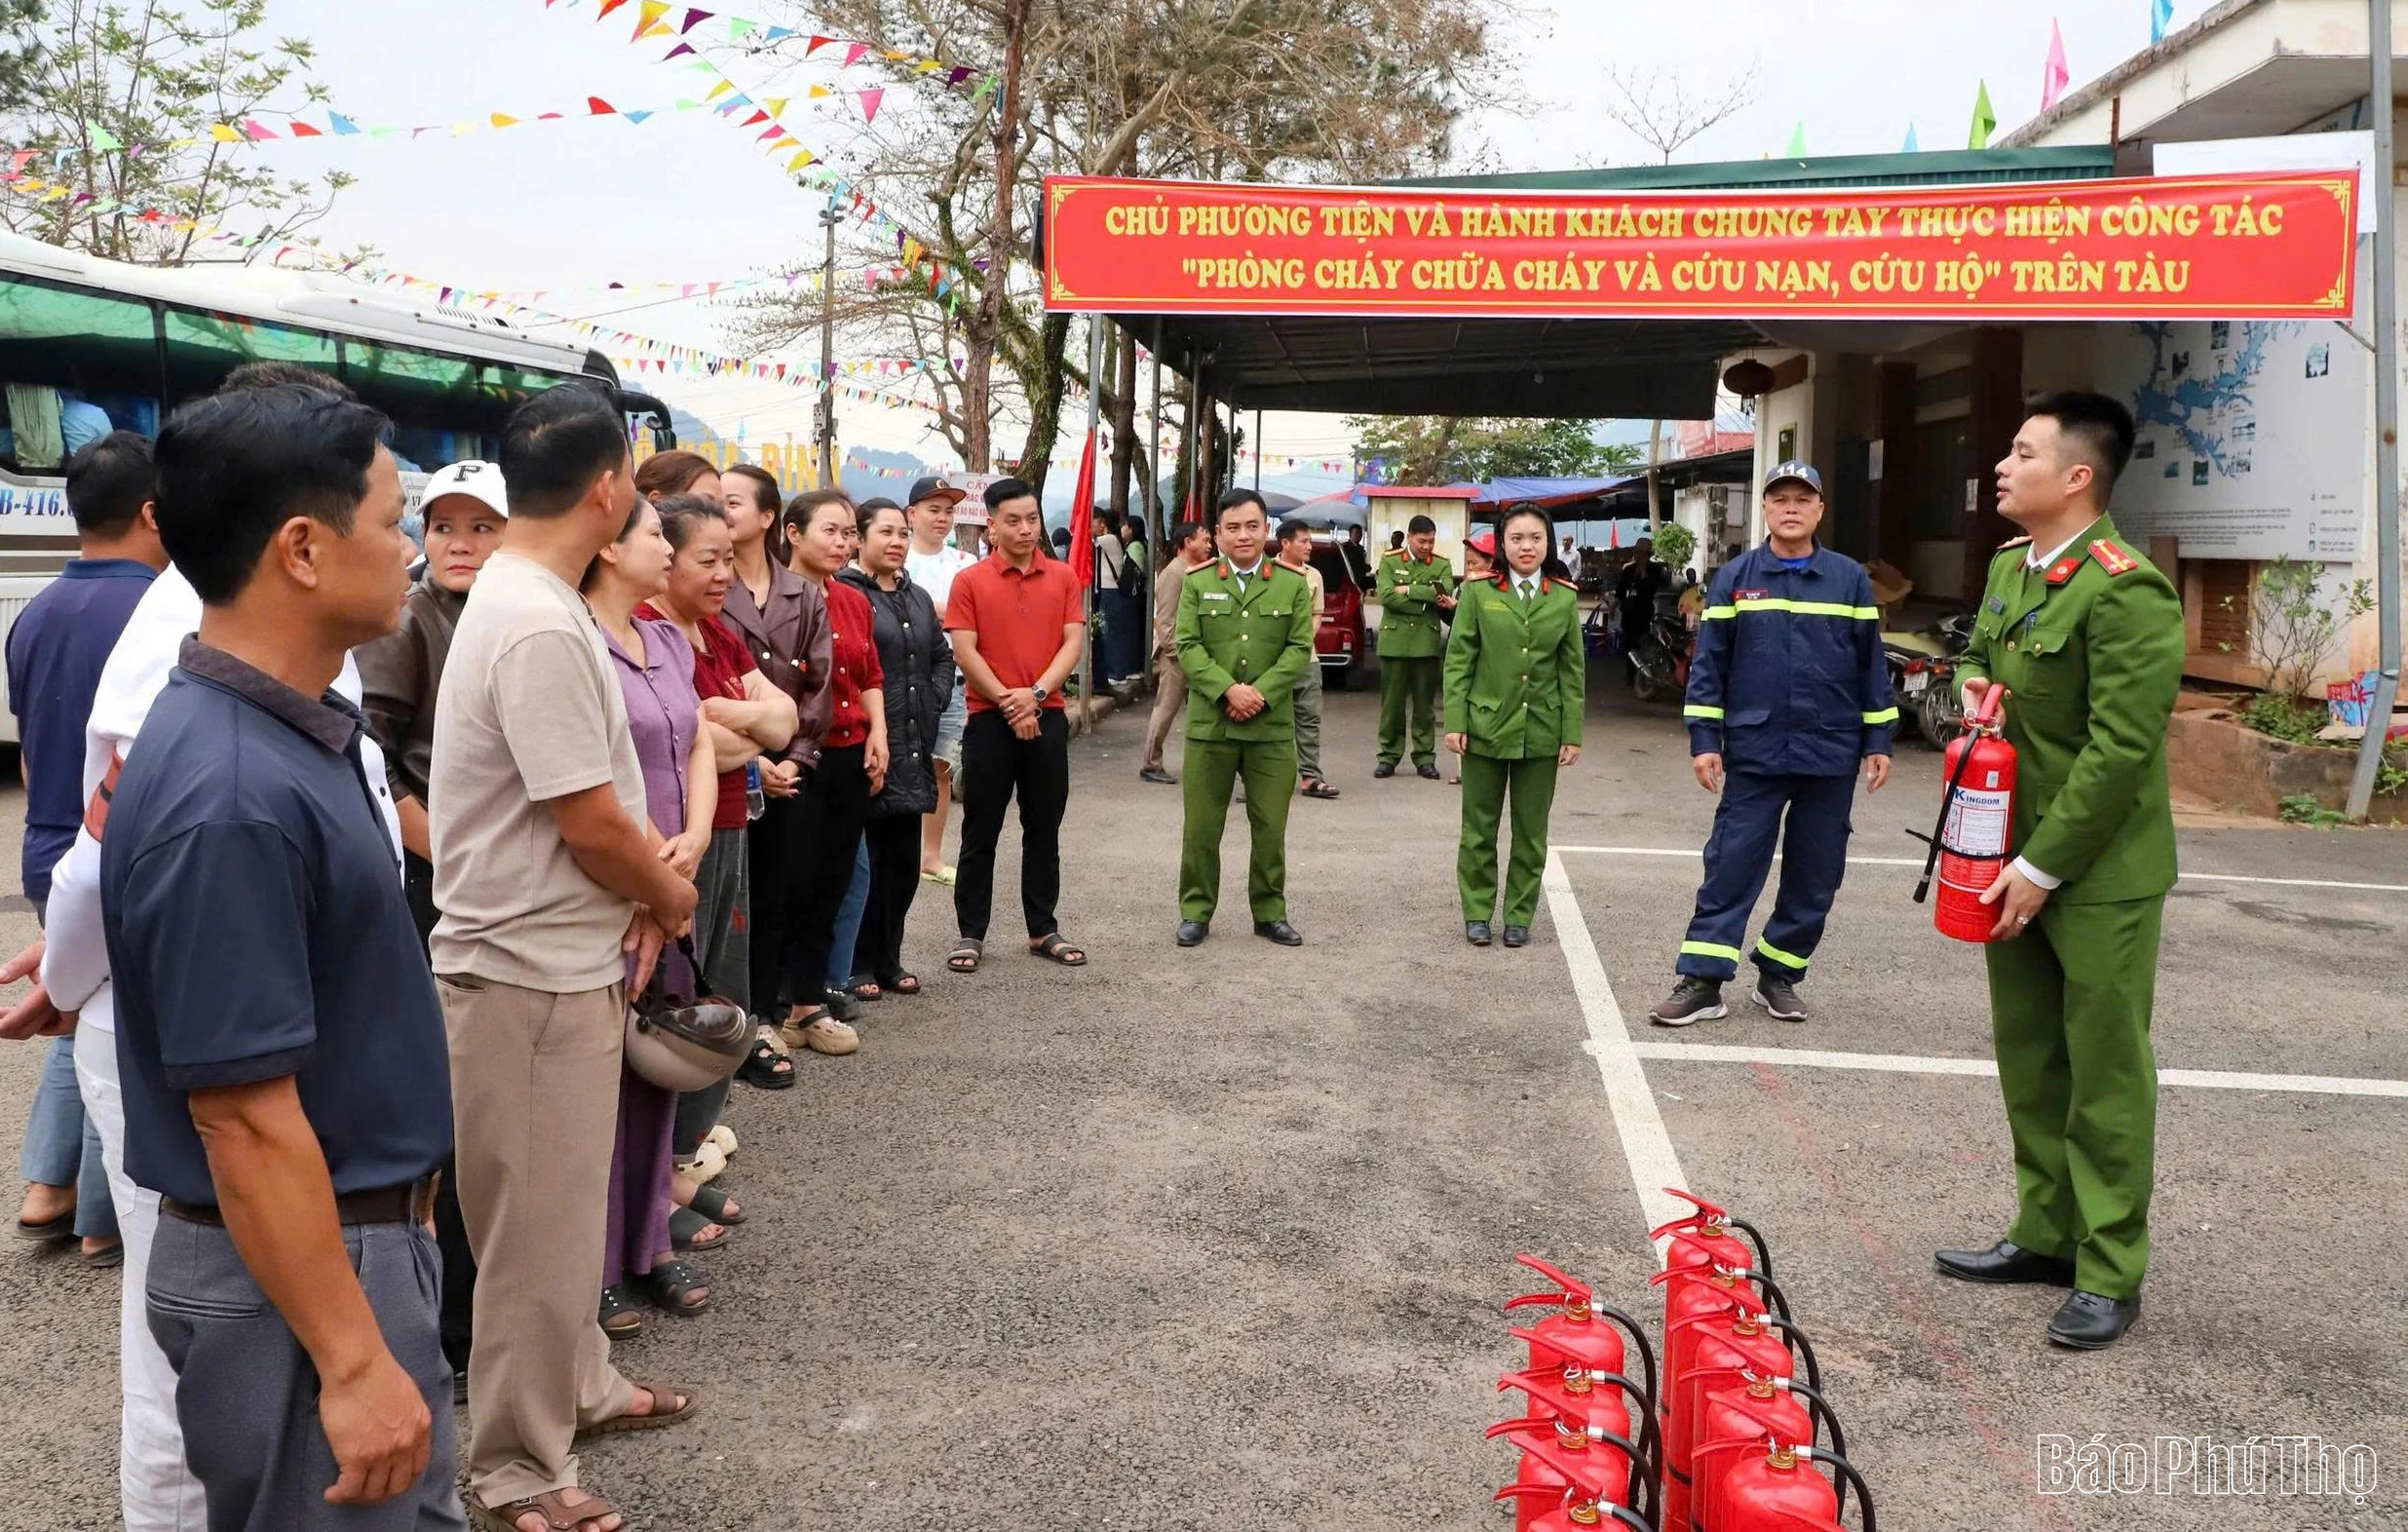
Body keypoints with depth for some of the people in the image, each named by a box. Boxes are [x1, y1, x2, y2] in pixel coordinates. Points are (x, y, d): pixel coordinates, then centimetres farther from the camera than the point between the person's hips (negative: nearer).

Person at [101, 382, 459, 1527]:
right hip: (291, 1272, -9)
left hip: (360, 1231, 9)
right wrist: (351, 1363, -22)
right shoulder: (231, 798, -27)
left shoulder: (302, 728, 3)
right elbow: (245, 1118, -26)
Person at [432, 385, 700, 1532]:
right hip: (531, 972, -10)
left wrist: (641, 896, 3)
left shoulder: (524, 599, 8)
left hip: (563, 957, 10)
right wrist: (672, 898, -5)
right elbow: (591, 825, -23)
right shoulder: (541, 627, -24)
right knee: (538, 1219, 3)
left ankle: (575, 1383, 40)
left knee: (564, 1201, 23)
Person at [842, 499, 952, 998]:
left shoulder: (918, 598, 18)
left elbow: (943, 655, 28)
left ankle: (888, 959, 22)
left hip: (912, 751, 8)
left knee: (904, 860, 11)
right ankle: (859, 965, 8)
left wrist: (934, 703, 12)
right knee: (866, 859, -2)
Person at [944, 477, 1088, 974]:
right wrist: (1008, 704, -13)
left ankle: (1043, 929, 20)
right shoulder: (970, 581, -1)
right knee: (980, 832, 4)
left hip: (1047, 717, 2)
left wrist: (1035, 694, -14)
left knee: (1044, 829, 10)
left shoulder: (1063, 577, 6)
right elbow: (964, 652, -7)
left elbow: (1073, 643, -1)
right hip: (989, 719, -2)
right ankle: (970, 933, 12)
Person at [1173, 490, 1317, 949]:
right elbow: (1188, 646, -2)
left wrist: (1261, 693, -13)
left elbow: (1299, 649, -1)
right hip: (1209, 723, 0)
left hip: (1271, 726, 0)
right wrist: (1227, 689, -16)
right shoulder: (1197, 583, 5)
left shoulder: (1293, 585, 5)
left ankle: (1270, 912, 20)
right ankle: (1195, 912, 17)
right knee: (1201, 826, 5)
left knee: (1271, 827, 6)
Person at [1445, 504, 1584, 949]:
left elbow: (1573, 671, 4)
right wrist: (1455, 722, -7)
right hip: (1486, 728, -1)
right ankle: (1477, 913, 19)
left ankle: (1519, 916, 20)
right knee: (1479, 828, 7)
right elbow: (1458, 660, -1)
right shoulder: (1479, 592, -2)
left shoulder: (1564, 599, 3)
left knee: (1531, 831, 9)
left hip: (1541, 733, 1)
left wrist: (1572, 734, 1)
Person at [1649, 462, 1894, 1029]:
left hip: (1831, 755, 2)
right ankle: (1702, 981, 1)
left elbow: (1871, 664, 7)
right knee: (1731, 866, -3)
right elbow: (1709, 662, 2)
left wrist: (1878, 741, 4)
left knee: (1815, 876, 8)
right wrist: (1704, 740, -4)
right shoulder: (1735, 577, 2)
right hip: (1754, 753, -1)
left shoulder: (1851, 578, 4)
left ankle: (1779, 976, 21)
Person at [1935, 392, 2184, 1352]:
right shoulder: (2010, 567, 8)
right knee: (2028, 1060, 16)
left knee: (2105, 1074, 2)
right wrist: (1975, 686, 3)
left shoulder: (2126, 591, -19)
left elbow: (2120, 749, -21)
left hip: (2098, 874, -8)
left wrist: (2044, 867, -18)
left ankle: (2109, 1274, 14)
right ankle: (2046, 1233, 30)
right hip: (2014, 860, 8)